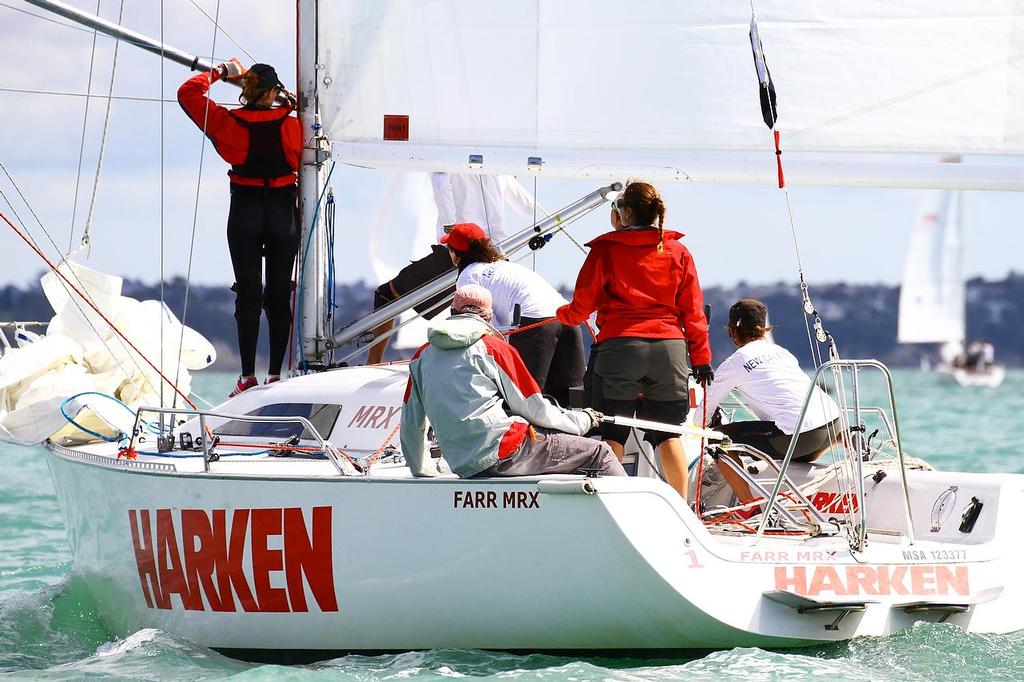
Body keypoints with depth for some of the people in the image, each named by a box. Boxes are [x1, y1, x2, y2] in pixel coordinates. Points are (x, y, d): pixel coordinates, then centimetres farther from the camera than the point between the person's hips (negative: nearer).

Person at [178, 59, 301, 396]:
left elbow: (187, 93, 2)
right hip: (283, 213, 0)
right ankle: (275, 375, 6)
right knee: (279, 296, 7)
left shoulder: (227, 122, -8)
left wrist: (219, 72, 12)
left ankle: (248, 377, -2)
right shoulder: (291, 124, -9)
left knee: (248, 295, 2)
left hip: (245, 212, 0)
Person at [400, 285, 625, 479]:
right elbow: (534, 409, 1)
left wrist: (423, 471, 35)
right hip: (506, 452, -6)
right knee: (597, 452, 3)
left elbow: (411, 425, 20)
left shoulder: (422, 357, 16)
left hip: (464, 468, 6)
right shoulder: (495, 348, 1)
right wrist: (583, 421, 16)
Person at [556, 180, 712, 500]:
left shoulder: (605, 249, 0)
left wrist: (564, 315, 27)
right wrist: (701, 356, 15)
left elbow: (584, 302, 5)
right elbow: (692, 309, 9)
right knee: (668, 433, 7)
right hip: (670, 346, 2)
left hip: (620, 345, -2)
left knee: (612, 432, 4)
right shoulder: (678, 252, 9)